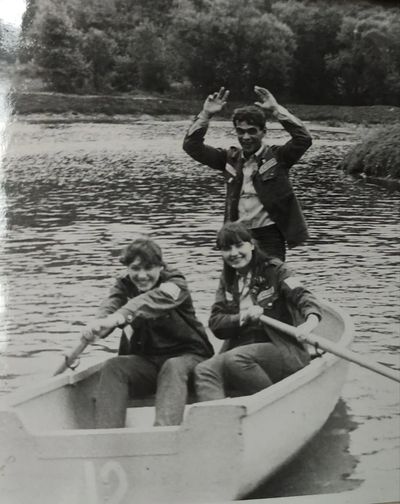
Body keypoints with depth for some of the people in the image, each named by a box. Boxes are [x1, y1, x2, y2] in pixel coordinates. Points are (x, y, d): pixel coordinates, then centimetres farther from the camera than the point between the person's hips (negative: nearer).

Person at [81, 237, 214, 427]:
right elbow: (111, 305, -18)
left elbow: (156, 300, -34)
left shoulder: (175, 283, -9)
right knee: (113, 367, -23)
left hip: (187, 356, -4)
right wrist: (98, 324, -45)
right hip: (146, 360, 4)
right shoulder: (124, 286, 5)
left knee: (173, 368, -35)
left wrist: (119, 317, -53)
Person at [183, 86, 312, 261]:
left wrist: (276, 109, -16)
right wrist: (206, 115, -6)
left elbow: (303, 139, -17)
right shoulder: (230, 158, 9)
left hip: (269, 235, -4)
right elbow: (191, 146, 6)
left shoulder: (276, 156, -1)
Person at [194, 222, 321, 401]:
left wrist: (311, 321, -38)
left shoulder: (273, 269, 1)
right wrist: (244, 317, -15)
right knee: (203, 371, -24)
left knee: (235, 359, -33)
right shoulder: (227, 280, 15)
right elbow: (215, 324, 6)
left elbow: (302, 296, -15)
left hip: (283, 353, -5)